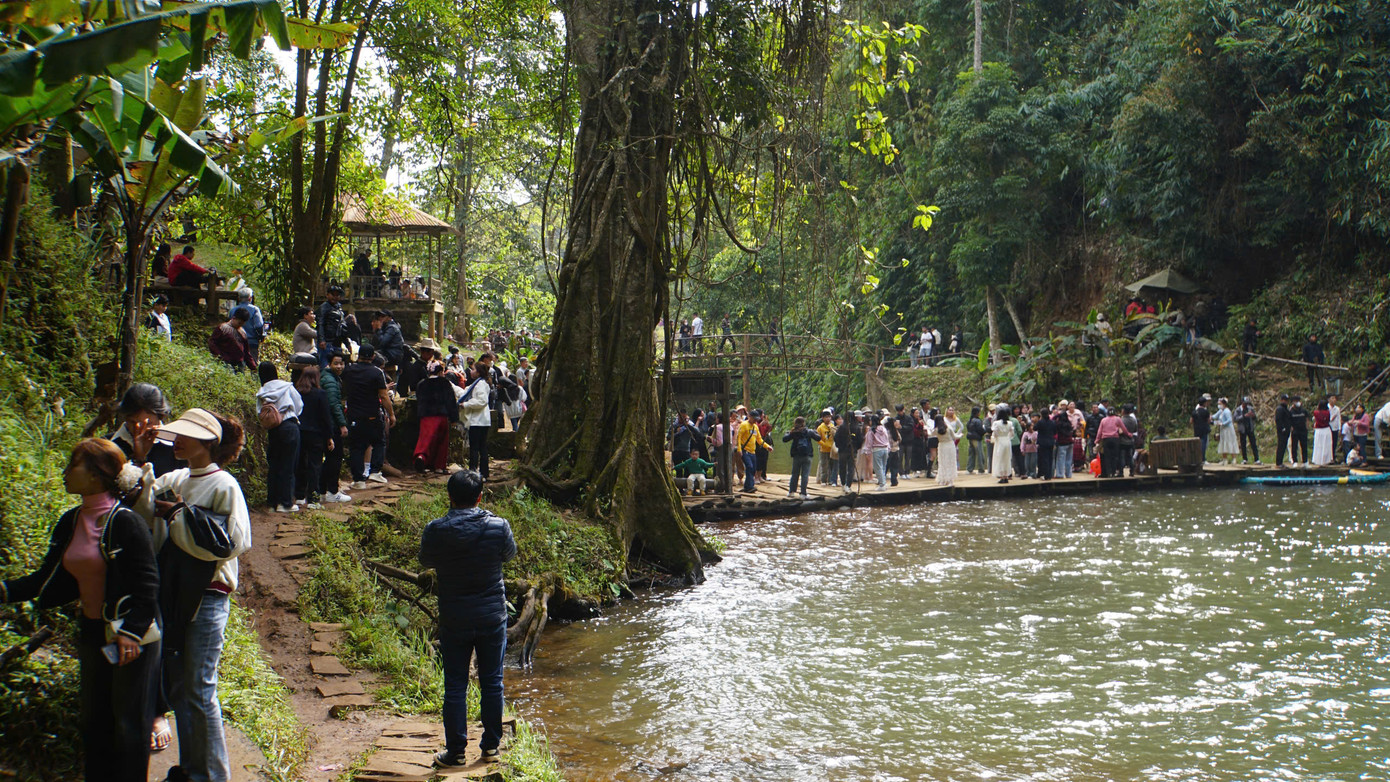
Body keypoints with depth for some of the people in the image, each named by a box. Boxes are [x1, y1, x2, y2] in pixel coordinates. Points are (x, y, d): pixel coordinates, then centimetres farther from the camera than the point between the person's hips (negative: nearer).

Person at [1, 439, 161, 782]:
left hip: (132, 638, -8)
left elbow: (147, 583, -16)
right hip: (92, 635, 8)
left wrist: (131, 633, -22)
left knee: (129, 724, 2)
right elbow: (49, 580, 11)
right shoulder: (70, 522, 7)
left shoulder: (125, 522, -16)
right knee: (92, 721, 16)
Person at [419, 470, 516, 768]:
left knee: (455, 687, 8)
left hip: (454, 620, -1)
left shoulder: (434, 531, -14)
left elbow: (426, 561, 5)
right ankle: (490, 746, 23)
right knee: (492, 684, 14)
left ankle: (455, 752, 14)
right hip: (493, 617, 1)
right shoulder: (498, 527, -13)